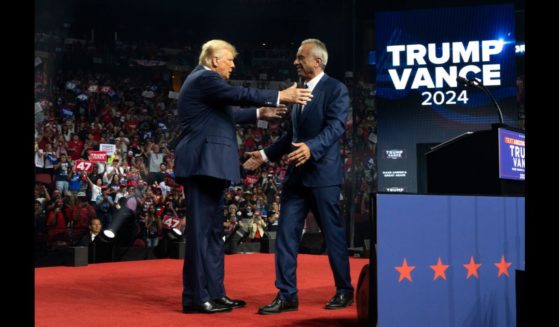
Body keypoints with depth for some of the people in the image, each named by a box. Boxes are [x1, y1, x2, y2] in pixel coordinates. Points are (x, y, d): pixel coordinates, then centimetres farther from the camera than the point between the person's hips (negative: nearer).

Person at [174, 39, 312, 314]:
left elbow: (225, 114, 30)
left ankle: (215, 293, 17)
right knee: (200, 229, -9)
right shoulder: (204, 78, -9)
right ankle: (195, 297, -7)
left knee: (213, 230, 12)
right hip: (202, 165, -11)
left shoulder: (205, 80, 22)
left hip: (208, 166, 11)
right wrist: (281, 96, -18)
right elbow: (239, 94, -20)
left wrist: (259, 113, 28)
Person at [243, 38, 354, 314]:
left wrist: (311, 147, -36)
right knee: (286, 233, 1)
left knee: (333, 233, 3)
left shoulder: (336, 89, -7)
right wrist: (266, 155, 20)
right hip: (297, 174, 7)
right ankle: (287, 295, 5)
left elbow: (335, 126, -20)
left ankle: (344, 291, 18)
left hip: (323, 173, -7)